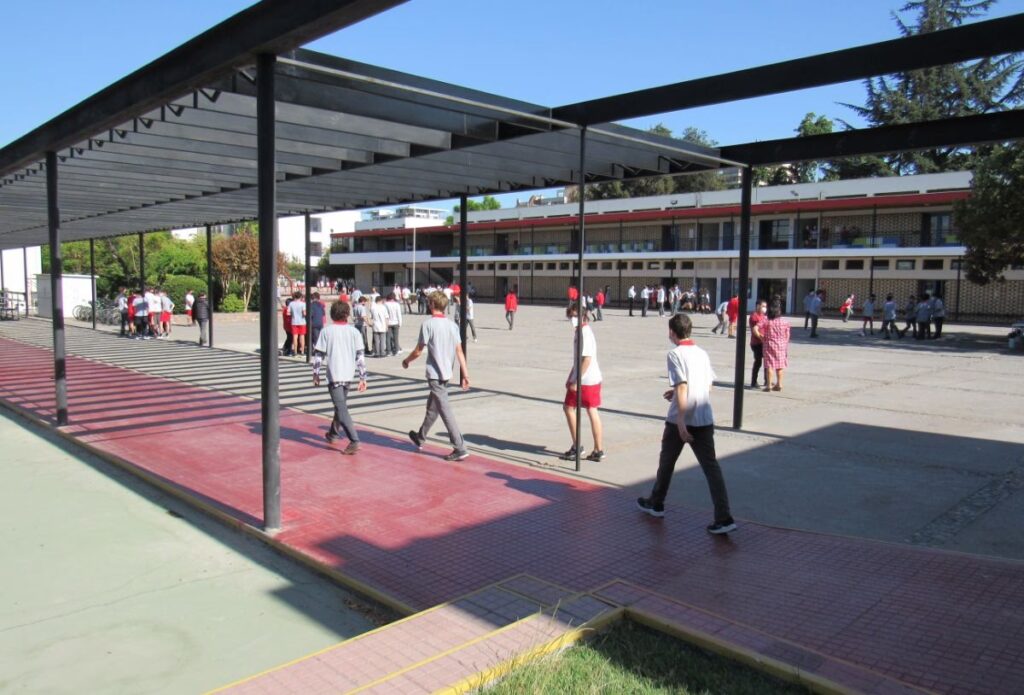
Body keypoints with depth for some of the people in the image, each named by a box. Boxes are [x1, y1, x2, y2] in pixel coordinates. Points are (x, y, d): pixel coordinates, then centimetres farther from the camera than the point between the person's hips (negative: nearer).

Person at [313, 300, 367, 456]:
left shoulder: (326, 331, -4)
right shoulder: (354, 331, 2)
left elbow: (318, 355, -3)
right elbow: (360, 356, 0)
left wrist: (316, 374, 8)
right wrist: (363, 378, 4)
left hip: (334, 375, -4)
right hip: (348, 375, 5)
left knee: (342, 409, -8)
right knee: (341, 405, 24)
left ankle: (354, 441, -20)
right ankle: (333, 434, 40)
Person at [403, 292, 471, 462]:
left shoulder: (428, 324, -13)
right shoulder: (452, 325, 5)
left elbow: (418, 351, -9)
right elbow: (459, 351, 2)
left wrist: (406, 361, 10)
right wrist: (465, 373, 3)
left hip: (434, 374, -8)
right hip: (447, 373, 8)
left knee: (445, 411, -7)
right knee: (432, 406, 23)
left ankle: (460, 448, -10)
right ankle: (420, 438, 41)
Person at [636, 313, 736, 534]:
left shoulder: (675, 354, -10)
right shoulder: (702, 353, 11)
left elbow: (682, 386, -19)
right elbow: (708, 386, 17)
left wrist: (680, 421, -21)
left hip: (681, 420, -5)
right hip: (704, 420, 5)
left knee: (666, 462, 15)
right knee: (711, 467, 3)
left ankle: (656, 504, 33)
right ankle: (724, 518, -5)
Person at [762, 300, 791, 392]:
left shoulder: (766, 322, -11)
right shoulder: (784, 321, -4)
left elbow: (762, 335, -9)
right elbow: (787, 335, 1)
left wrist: (765, 341, 10)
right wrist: (785, 344, 13)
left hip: (770, 345, -2)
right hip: (781, 345, 2)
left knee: (769, 365, 2)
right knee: (780, 365, 11)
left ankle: (769, 385, 1)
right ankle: (779, 384, 15)